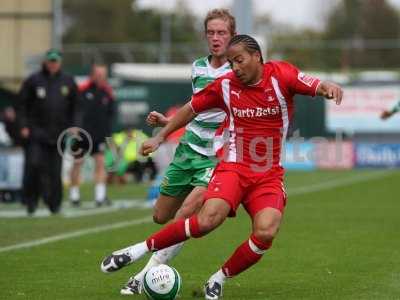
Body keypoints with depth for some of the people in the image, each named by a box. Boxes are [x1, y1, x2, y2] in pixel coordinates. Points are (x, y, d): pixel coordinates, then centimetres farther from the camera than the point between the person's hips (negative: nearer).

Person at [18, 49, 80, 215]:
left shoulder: (68, 82, 9)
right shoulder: (33, 81, 1)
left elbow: (75, 107, 13)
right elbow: (22, 104, 3)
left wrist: (74, 126, 3)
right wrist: (24, 126, -5)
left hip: (58, 132, 2)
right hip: (36, 131, -2)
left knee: (55, 169, 3)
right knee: (34, 164, -13)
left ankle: (54, 203, 13)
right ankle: (30, 199, 1)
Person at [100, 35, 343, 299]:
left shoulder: (281, 75, -5)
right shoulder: (226, 85, 0)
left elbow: (317, 86, -13)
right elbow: (192, 108, 14)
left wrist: (329, 87, -37)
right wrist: (160, 137, 17)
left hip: (270, 176, 0)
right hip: (234, 167, 0)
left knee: (266, 233, -25)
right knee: (208, 219, -27)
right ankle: (139, 250, -14)